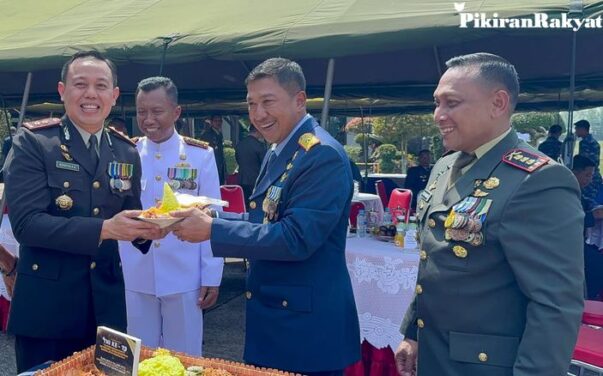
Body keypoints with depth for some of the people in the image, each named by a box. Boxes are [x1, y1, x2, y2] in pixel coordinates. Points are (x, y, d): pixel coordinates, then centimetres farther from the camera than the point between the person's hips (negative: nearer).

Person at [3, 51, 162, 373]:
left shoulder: (126, 151, 6)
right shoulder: (32, 141, -9)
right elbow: (25, 222, -17)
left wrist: (145, 228, -13)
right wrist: (104, 228, -26)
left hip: (107, 304, 5)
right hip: (46, 304, -4)